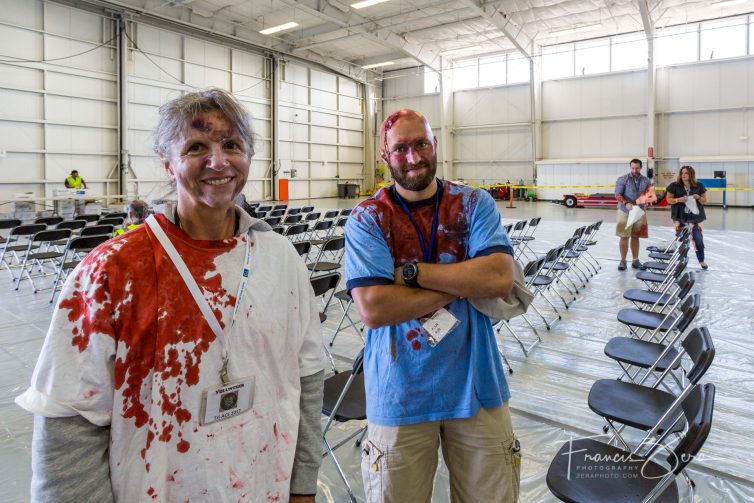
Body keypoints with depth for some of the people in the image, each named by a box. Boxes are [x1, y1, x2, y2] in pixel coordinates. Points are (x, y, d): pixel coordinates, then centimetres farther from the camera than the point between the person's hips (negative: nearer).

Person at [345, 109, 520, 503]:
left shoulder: (474, 204, -1)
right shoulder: (367, 219, -7)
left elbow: (501, 277, -17)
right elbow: (373, 308, -20)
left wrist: (410, 272, -19)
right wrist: (465, 282, -16)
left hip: (476, 388, 2)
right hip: (400, 396, -1)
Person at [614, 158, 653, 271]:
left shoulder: (646, 181, 7)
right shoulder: (623, 179, -5)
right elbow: (618, 195, -10)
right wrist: (626, 203, -26)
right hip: (625, 211, -3)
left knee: (635, 237, 9)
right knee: (624, 237, -3)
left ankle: (635, 261, 17)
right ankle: (623, 261, 4)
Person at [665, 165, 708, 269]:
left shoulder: (699, 186, 2)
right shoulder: (674, 186, -3)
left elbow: (704, 201, 8)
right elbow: (669, 199, 0)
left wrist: (698, 197, -13)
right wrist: (679, 199, -18)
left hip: (694, 217, 1)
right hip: (680, 217, -1)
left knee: (698, 239, 0)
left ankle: (701, 261, 18)